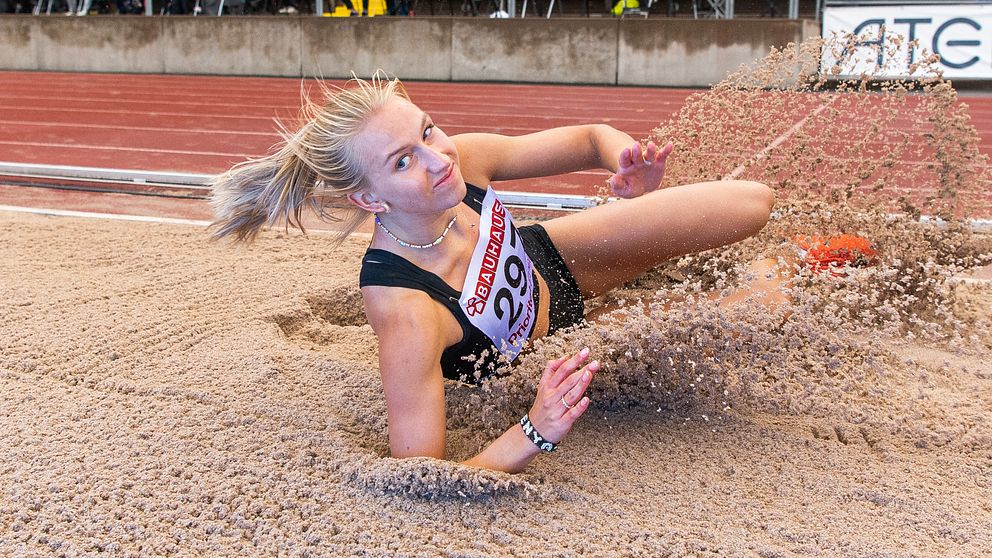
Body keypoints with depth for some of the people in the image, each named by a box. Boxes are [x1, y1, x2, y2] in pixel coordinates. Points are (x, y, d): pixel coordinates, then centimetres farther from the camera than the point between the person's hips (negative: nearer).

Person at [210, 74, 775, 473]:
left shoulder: (466, 158, -28)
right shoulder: (405, 317, -44)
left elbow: (594, 138, -10)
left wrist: (631, 165, -33)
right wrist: (535, 434, -53)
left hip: (548, 262, 5)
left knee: (752, 202, -1)